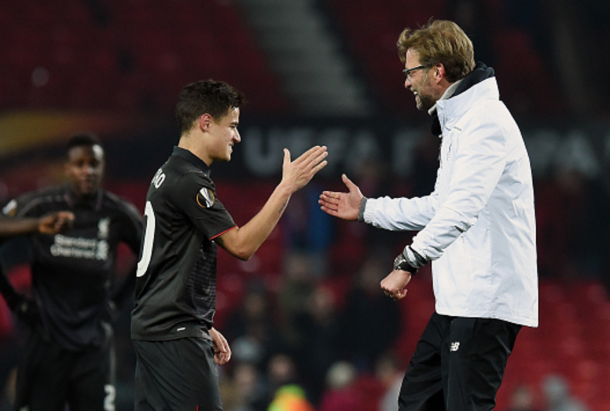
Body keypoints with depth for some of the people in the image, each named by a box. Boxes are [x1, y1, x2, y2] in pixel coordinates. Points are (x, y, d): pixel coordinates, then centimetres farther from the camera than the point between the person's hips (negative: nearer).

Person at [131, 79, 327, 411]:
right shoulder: (188, 181, -15)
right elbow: (240, 245, -17)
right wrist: (287, 187, -17)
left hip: (152, 328, 10)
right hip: (175, 334, -10)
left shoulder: (169, 174, 17)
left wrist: (204, 328, 23)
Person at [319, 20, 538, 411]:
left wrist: (408, 262, -34)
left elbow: (463, 207, -28)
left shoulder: (485, 121, -15)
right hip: (457, 298, 11)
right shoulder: (458, 122, 20)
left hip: (486, 300, -11)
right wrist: (367, 209, 35)